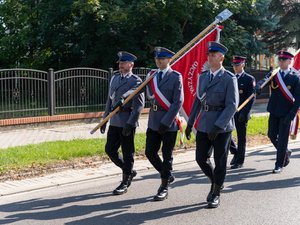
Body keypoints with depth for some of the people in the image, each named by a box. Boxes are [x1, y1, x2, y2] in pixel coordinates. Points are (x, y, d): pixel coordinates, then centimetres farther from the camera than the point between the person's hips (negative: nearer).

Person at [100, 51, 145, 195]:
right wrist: (104, 119, 15)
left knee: (127, 153, 2)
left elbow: (139, 105, -13)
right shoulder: (114, 78, 14)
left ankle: (125, 183, 14)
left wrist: (130, 123, -19)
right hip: (114, 121, 7)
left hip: (127, 122, -7)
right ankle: (129, 171, 29)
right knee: (110, 150, 9)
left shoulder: (136, 81, -7)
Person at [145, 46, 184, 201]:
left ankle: (164, 188, 13)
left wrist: (166, 122, -17)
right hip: (153, 120, 5)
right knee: (150, 152, 5)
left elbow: (178, 102, -13)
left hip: (169, 121, -5)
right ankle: (167, 175, 29)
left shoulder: (176, 77, -6)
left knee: (167, 155, 2)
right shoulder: (151, 75, 10)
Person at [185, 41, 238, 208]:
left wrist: (218, 126, -22)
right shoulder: (203, 77, 10)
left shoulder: (229, 78, -9)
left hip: (222, 126, -5)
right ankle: (215, 182, 33)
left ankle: (216, 194, 20)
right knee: (201, 158, 7)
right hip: (204, 125, 5)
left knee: (220, 161, 4)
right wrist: (190, 123, 10)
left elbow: (232, 105, -15)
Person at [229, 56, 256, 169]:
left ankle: (239, 161, 15)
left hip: (241, 114, -4)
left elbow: (252, 98, -8)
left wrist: (244, 113, -17)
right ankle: (235, 152, 23)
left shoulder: (249, 79, -3)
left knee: (241, 138, 3)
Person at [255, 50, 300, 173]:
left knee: (282, 138, -1)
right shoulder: (273, 74, 4)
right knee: (272, 135, 12)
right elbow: (264, 80, -17)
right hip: (274, 111, 4)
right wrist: (258, 86, -41)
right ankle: (285, 153, 36)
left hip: (286, 114, -4)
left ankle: (279, 164, 9)